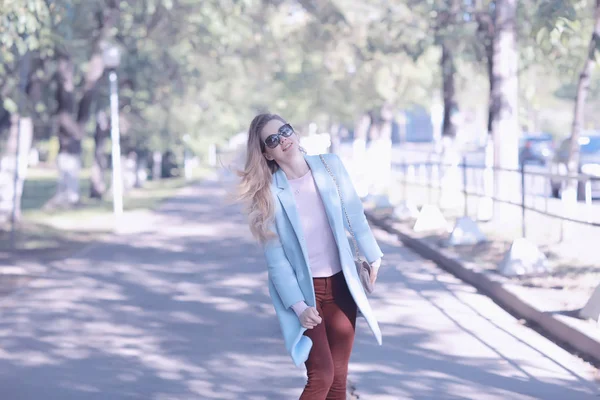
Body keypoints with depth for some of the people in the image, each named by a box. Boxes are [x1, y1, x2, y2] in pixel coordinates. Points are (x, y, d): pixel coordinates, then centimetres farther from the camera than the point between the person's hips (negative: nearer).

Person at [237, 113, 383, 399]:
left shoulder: (330, 165, -4)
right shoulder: (268, 193, -12)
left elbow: (355, 213, 10)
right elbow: (276, 258, -12)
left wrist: (372, 256, 17)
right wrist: (298, 305, -19)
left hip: (340, 285, 4)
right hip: (303, 290, -3)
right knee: (321, 376, -13)